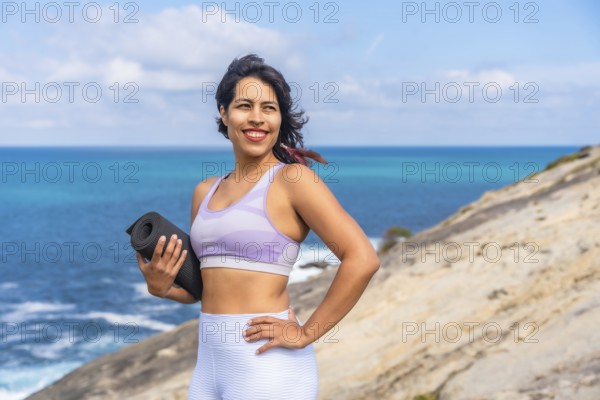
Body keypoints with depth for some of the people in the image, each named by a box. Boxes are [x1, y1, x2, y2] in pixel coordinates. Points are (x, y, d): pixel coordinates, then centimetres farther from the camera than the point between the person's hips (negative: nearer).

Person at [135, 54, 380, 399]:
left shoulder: (293, 179, -8)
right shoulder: (205, 192, 12)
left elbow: (362, 259, -16)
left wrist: (307, 333, -14)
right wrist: (162, 287, 1)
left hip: (267, 365, -7)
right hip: (209, 362, 7)